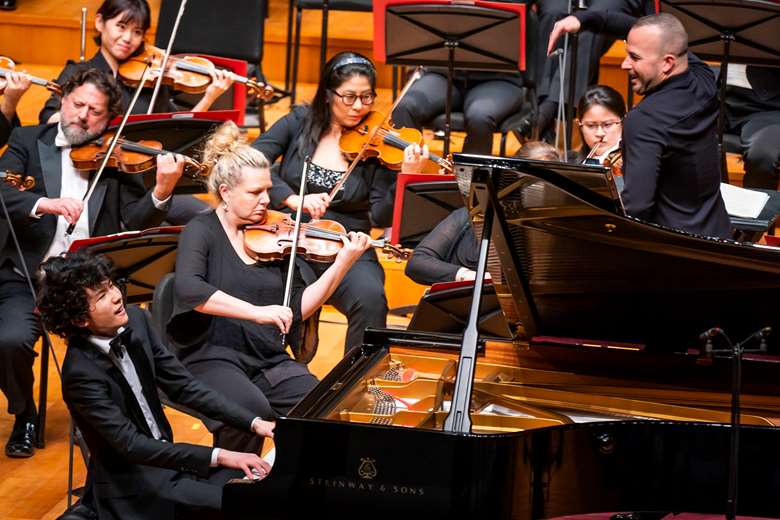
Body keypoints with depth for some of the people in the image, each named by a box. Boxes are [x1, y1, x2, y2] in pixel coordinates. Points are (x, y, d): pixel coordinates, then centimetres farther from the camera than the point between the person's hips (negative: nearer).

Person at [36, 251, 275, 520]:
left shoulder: (136, 320, -4)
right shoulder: (81, 372, -24)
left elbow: (183, 386, 1)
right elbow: (130, 445, -26)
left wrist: (254, 423, -9)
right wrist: (219, 456, -31)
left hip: (165, 457, 7)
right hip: (131, 487, -7)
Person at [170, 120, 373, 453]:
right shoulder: (203, 230, -1)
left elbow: (298, 309, 9)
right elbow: (187, 288, -22)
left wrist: (343, 263, -2)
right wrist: (256, 311, -30)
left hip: (271, 361, 4)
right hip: (214, 359, -4)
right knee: (252, 409, -34)